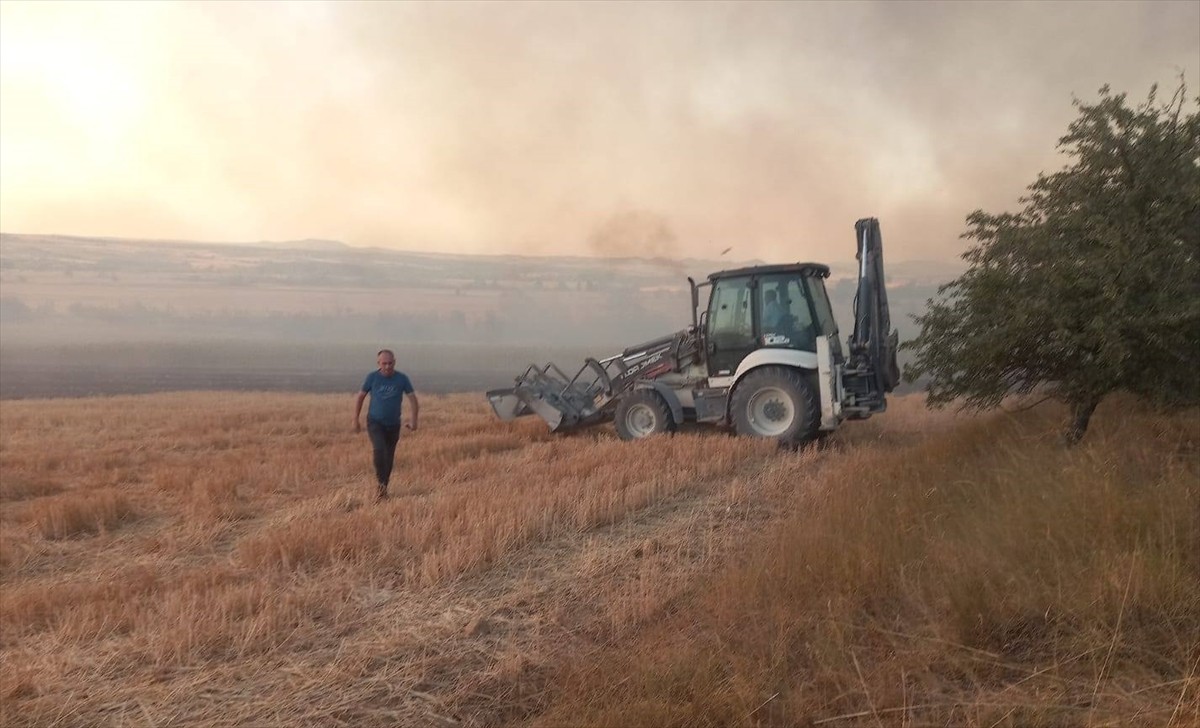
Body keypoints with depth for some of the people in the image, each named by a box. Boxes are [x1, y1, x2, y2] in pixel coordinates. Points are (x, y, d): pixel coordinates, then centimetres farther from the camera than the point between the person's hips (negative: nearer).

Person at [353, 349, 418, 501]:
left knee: (389, 458, 9)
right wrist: (356, 419, 5)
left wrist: (413, 419, -16)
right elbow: (360, 397, 5)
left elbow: (413, 399, -3)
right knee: (379, 450, -25)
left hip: (393, 425, 2)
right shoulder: (372, 377, -7)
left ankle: (383, 488, 28)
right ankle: (382, 484, -11)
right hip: (375, 422, -2)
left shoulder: (402, 378, -6)